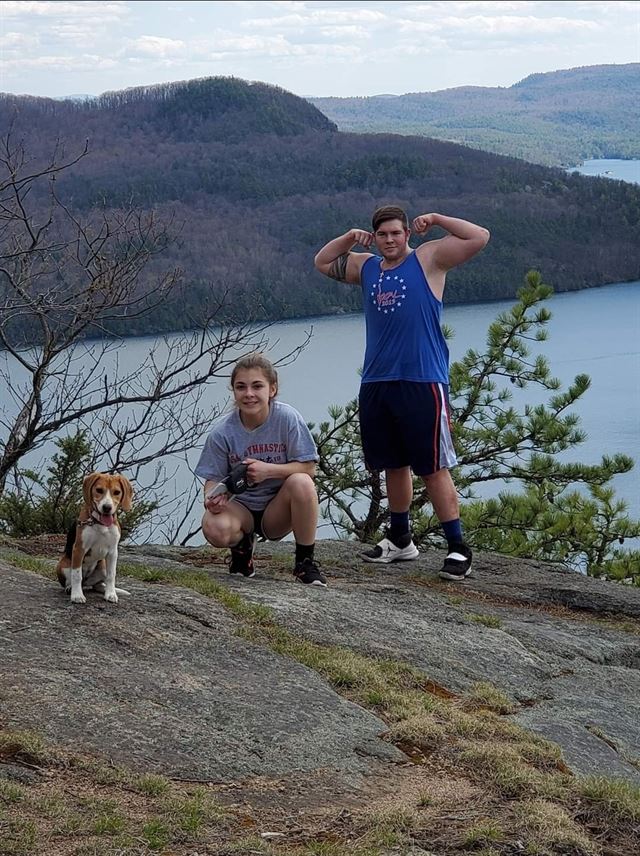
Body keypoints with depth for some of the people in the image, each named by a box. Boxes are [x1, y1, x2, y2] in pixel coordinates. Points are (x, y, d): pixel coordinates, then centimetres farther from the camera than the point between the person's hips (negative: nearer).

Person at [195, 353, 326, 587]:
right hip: (241, 507, 1)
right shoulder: (223, 432, -10)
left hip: (277, 509, -1)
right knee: (214, 528, -34)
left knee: (301, 483, -34)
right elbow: (213, 478, -3)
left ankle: (305, 561, -14)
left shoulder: (287, 418, -14)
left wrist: (269, 470, -27)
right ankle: (243, 544, 8)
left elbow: (308, 468, -12)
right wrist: (213, 498, -27)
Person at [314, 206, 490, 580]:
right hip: (377, 384, 6)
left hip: (423, 384, -6)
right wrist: (350, 238, 14)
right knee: (394, 465, 15)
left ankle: (459, 548, -2)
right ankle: (400, 541, 28)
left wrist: (435, 219, -4)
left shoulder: (428, 259, 0)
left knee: (434, 468, -7)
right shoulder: (366, 267, 15)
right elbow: (323, 262, 29)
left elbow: (480, 238, -8)